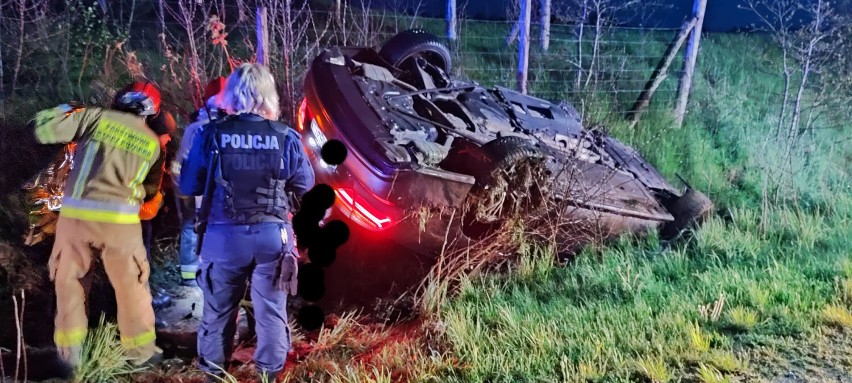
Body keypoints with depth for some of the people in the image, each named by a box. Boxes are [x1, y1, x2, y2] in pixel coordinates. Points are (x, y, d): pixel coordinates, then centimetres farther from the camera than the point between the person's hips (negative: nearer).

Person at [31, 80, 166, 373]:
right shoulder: (152, 142, 10)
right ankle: (141, 350, 25)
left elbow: (42, 129, 0)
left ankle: (70, 351, 23)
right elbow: (150, 190, 17)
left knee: (68, 280, 17)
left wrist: (62, 111, 19)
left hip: (76, 213, -1)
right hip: (120, 219, 1)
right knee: (130, 285, 14)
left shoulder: (97, 118, 1)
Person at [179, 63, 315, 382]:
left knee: (219, 310, 15)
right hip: (272, 234, 0)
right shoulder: (286, 137, -7)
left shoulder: (211, 134, -7)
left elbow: (188, 186, 2)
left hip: (225, 235, 0)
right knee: (272, 310, 13)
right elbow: (305, 186, 5)